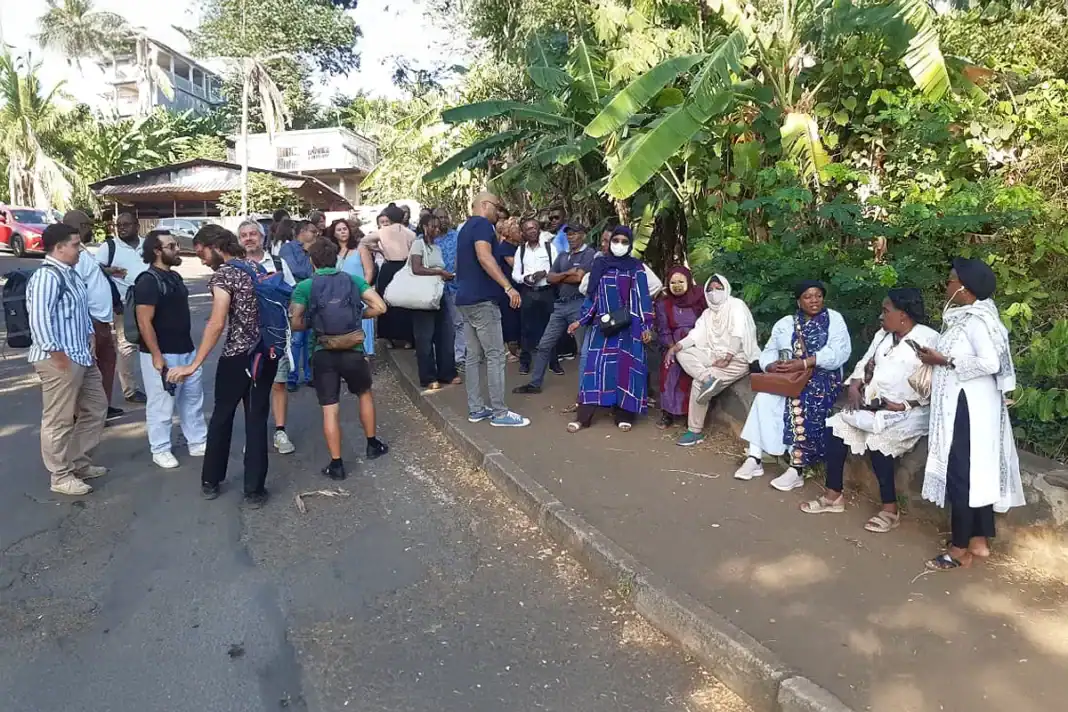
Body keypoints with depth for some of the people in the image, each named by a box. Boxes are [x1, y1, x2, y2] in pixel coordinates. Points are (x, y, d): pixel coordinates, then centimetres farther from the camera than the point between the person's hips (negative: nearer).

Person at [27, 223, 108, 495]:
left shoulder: (70, 273, 14)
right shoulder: (47, 276, -17)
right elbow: (39, 320, -25)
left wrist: (90, 339, 18)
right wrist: (59, 356, -22)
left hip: (82, 356, 11)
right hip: (60, 360, -10)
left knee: (95, 408, 18)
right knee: (59, 420, 1)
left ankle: (80, 463, 31)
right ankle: (61, 477, 13)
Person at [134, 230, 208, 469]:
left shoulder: (174, 276, 12)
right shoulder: (148, 281, -15)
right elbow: (144, 323, -19)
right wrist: (157, 356, -21)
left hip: (186, 351, 9)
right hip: (162, 354, -9)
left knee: (193, 399, 15)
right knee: (161, 404, 3)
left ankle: (198, 442, 27)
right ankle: (160, 450, 16)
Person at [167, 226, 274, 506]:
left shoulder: (223, 275, -12)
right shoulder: (256, 268, 10)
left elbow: (216, 324, -22)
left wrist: (194, 365, -22)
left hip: (237, 356, -6)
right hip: (266, 353, 6)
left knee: (222, 416, 13)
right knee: (257, 419, 8)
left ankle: (210, 481, 27)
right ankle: (254, 490, 10)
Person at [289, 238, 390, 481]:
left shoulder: (304, 287, -2)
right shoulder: (354, 280, 2)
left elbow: (295, 323, -7)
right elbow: (380, 307, -5)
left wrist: (313, 323, 13)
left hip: (323, 354, -1)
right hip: (353, 351, 1)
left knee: (330, 409, 4)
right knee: (365, 393, 25)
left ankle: (336, 464, 7)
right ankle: (372, 444, 35)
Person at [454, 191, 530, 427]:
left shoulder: (466, 228, 20)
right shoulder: (483, 224, -9)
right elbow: (484, 257, -25)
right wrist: (508, 287, -29)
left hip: (466, 299, 10)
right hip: (482, 299, -10)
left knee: (474, 356, 10)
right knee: (495, 356, -6)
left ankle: (476, 409, 13)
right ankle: (499, 413, -4)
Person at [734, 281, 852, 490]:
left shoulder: (834, 319, 2)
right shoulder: (785, 323, 13)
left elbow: (840, 351, -12)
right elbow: (768, 352, 7)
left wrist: (804, 363, -24)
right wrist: (772, 365, -19)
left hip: (822, 377, -3)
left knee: (803, 403, -34)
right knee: (764, 398, -25)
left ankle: (796, 470, -29)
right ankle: (755, 458, -22)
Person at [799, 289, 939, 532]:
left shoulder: (928, 340, -12)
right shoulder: (883, 335, 14)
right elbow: (865, 363, 18)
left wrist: (904, 405, -23)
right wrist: (855, 386, -1)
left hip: (909, 413, -8)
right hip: (874, 406, 8)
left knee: (877, 439, -31)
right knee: (835, 427, -8)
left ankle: (890, 509, -14)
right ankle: (834, 496, 2)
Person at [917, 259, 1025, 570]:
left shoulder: (976, 319, -17)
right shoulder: (964, 316, 12)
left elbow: (990, 363, -26)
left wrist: (944, 361, -19)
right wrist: (937, 357, 2)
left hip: (969, 406, -10)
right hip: (960, 405, 10)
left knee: (961, 473, -3)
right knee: (976, 471, 15)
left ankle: (960, 550, 6)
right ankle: (979, 540, 25)